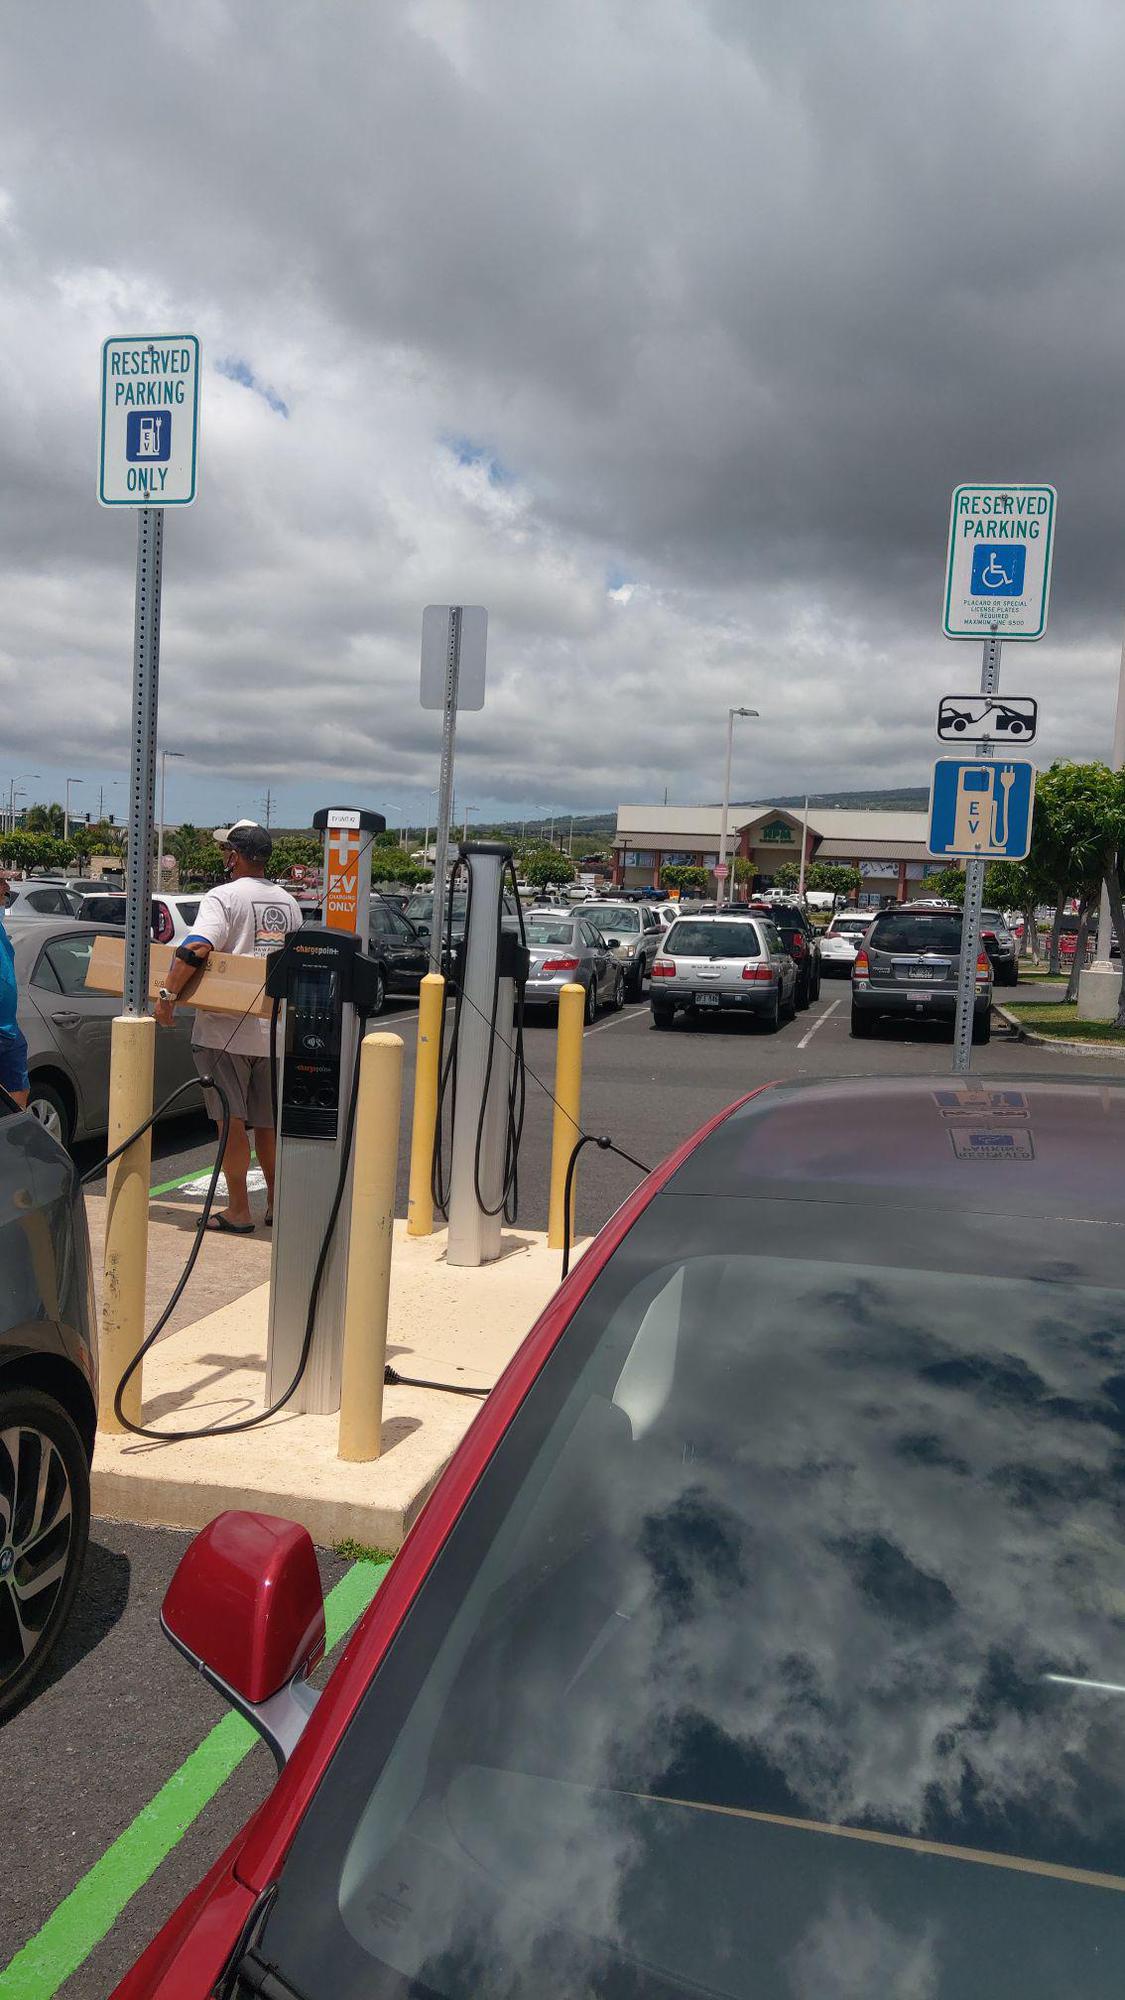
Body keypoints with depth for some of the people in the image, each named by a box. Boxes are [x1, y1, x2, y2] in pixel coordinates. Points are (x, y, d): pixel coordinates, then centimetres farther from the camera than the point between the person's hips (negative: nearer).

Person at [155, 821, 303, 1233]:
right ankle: (276, 1203, 24)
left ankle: (238, 1211, 4)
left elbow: (196, 948, -25)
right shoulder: (288, 902, 11)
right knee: (268, 1121, 16)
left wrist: (168, 994, -18)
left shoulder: (223, 897, -10)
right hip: (274, 1028, 6)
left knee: (231, 1121, 1)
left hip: (226, 1030, -6)